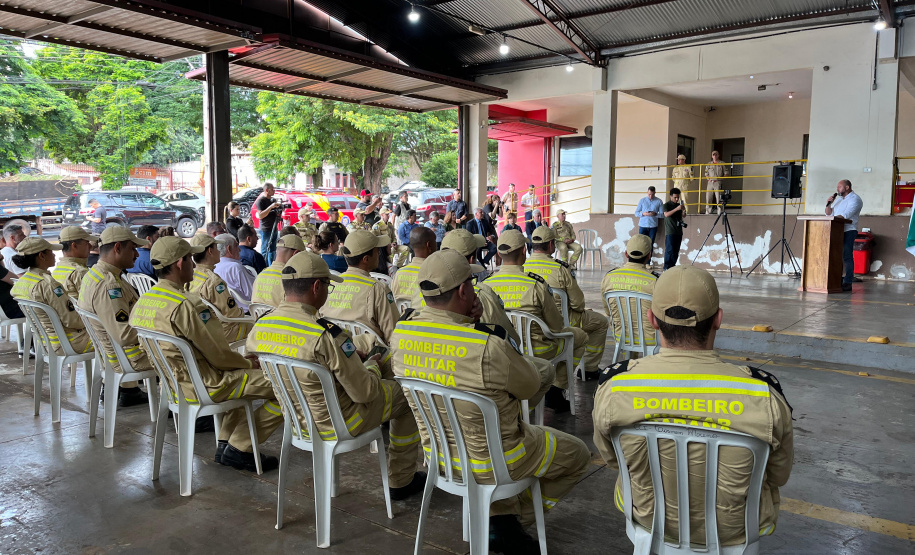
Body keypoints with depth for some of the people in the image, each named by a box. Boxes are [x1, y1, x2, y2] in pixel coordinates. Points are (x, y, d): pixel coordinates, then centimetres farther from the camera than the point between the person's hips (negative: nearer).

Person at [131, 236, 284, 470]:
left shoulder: (142, 302, 4)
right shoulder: (186, 305, -24)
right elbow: (219, 356, -20)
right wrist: (249, 363, 1)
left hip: (172, 383, 10)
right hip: (202, 386, -10)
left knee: (241, 373, 31)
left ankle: (225, 443, 24)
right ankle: (239, 449, 3)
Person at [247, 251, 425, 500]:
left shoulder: (259, 327, -9)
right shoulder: (326, 335, -31)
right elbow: (364, 392, -23)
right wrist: (372, 366, 0)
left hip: (296, 418, 8)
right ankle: (401, 481, 24)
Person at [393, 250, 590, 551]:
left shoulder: (401, 331, -13)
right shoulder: (489, 344, -33)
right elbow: (530, 387, -13)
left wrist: (466, 319, -5)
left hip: (438, 454, 7)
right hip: (490, 462, -6)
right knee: (576, 454, 17)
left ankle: (498, 517, 28)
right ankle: (510, 525, 17)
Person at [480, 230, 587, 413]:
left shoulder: (485, 285, -11)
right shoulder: (536, 284, -22)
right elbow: (556, 326, -11)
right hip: (536, 351, -5)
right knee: (580, 336, 21)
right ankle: (555, 390, 18)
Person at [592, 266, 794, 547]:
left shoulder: (613, 386, -25)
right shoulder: (763, 394, -29)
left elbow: (611, 458, -4)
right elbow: (779, 475, -8)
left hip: (647, 517, 1)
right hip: (731, 529, 0)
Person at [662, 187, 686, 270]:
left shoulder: (679, 205, 15)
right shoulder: (666, 205, -2)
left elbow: (681, 217, 18)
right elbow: (666, 214, -20)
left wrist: (683, 212, -4)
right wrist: (676, 209, -30)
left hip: (678, 231, 6)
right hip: (670, 232, -6)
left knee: (676, 251, 6)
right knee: (670, 250, -10)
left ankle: (672, 266, 13)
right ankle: (666, 268, -7)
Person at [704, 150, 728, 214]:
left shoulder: (722, 164, 6)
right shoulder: (709, 164, 16)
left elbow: (726, 174, 5)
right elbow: (706, 174, 20)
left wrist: (721, 178, -6)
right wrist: (709, 178, 4)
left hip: (718, 182, -3)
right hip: (710, 182, 3)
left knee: (718, 198, -7)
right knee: (708, 198, 1)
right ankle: (708, 212, 7)